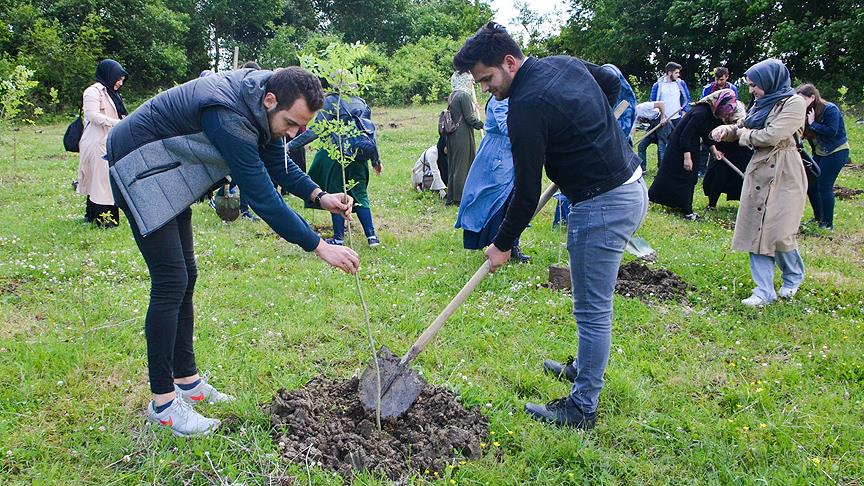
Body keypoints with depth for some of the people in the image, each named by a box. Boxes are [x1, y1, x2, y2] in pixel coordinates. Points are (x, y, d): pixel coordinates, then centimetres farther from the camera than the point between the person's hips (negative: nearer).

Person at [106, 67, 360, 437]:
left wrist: (319, 197, -8)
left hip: (168, 171, 10)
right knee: (171, 282, -12)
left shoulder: (260, 100, -5)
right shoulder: (230, 117, -34)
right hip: (138, 170, -10)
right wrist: (319, 247, -29)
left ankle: (187, 381, 21)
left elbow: (277, 162, 8)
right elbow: (263, 198, -33)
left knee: (185, 277, 10)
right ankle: (162, 402, -2)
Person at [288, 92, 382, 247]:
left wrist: (291, 146, -9)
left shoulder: (331, 101, -3)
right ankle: (371, 236, 3)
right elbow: (371, 132, 16)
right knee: (360, 194, 11)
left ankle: (339, 238, 6)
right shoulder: (362, 103, 14)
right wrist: (376, 160, 24)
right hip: (360, 155, 5)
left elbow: (316, 130, -11)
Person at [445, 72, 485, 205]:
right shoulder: (464, 95, -13)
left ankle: (451, 197, 17)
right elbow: (469, 118, -15)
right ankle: (460, 197, -1)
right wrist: (483, 125, -4)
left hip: (452, 135, 9)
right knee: (462, 165, -4)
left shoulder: (452, 96, 15)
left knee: (453, 166, 12)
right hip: (463, 135, -9)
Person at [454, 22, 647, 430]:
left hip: (601, 206, -10)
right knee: (594, 303, 24)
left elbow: (527, 192, -16)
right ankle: (586, 369, 41)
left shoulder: (526, 106, -20)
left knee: (592, 311, 0)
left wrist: (503, 244, -3)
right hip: (631, 188, 10)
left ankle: (582, 408, 12)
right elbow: (612, 84, 26)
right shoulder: (565, 62, 7)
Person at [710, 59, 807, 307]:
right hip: (758, 172, 7)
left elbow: (771, 136, -19)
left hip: (783, 174, -7)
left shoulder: (794, 103, -10)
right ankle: (764, 291, 6)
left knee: (779, 232, -5)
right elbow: (742, 128, 21)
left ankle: (793, 276, 25)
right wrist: (726, 130, -1)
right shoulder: (760, 103, 14)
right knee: (757, 230, 2)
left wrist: (743, 133, -3)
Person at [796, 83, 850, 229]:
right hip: (819, 153, 8)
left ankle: (828, 223, 0)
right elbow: (804, 133, 2)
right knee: (811, 184, 6)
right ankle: (818, 218, 21)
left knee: (824, 186, -10)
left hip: (836, 152, -8)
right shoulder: (806, 111, 3)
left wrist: (813, 124, -24)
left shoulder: (830, 109, -18)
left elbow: (832, 132, -28)